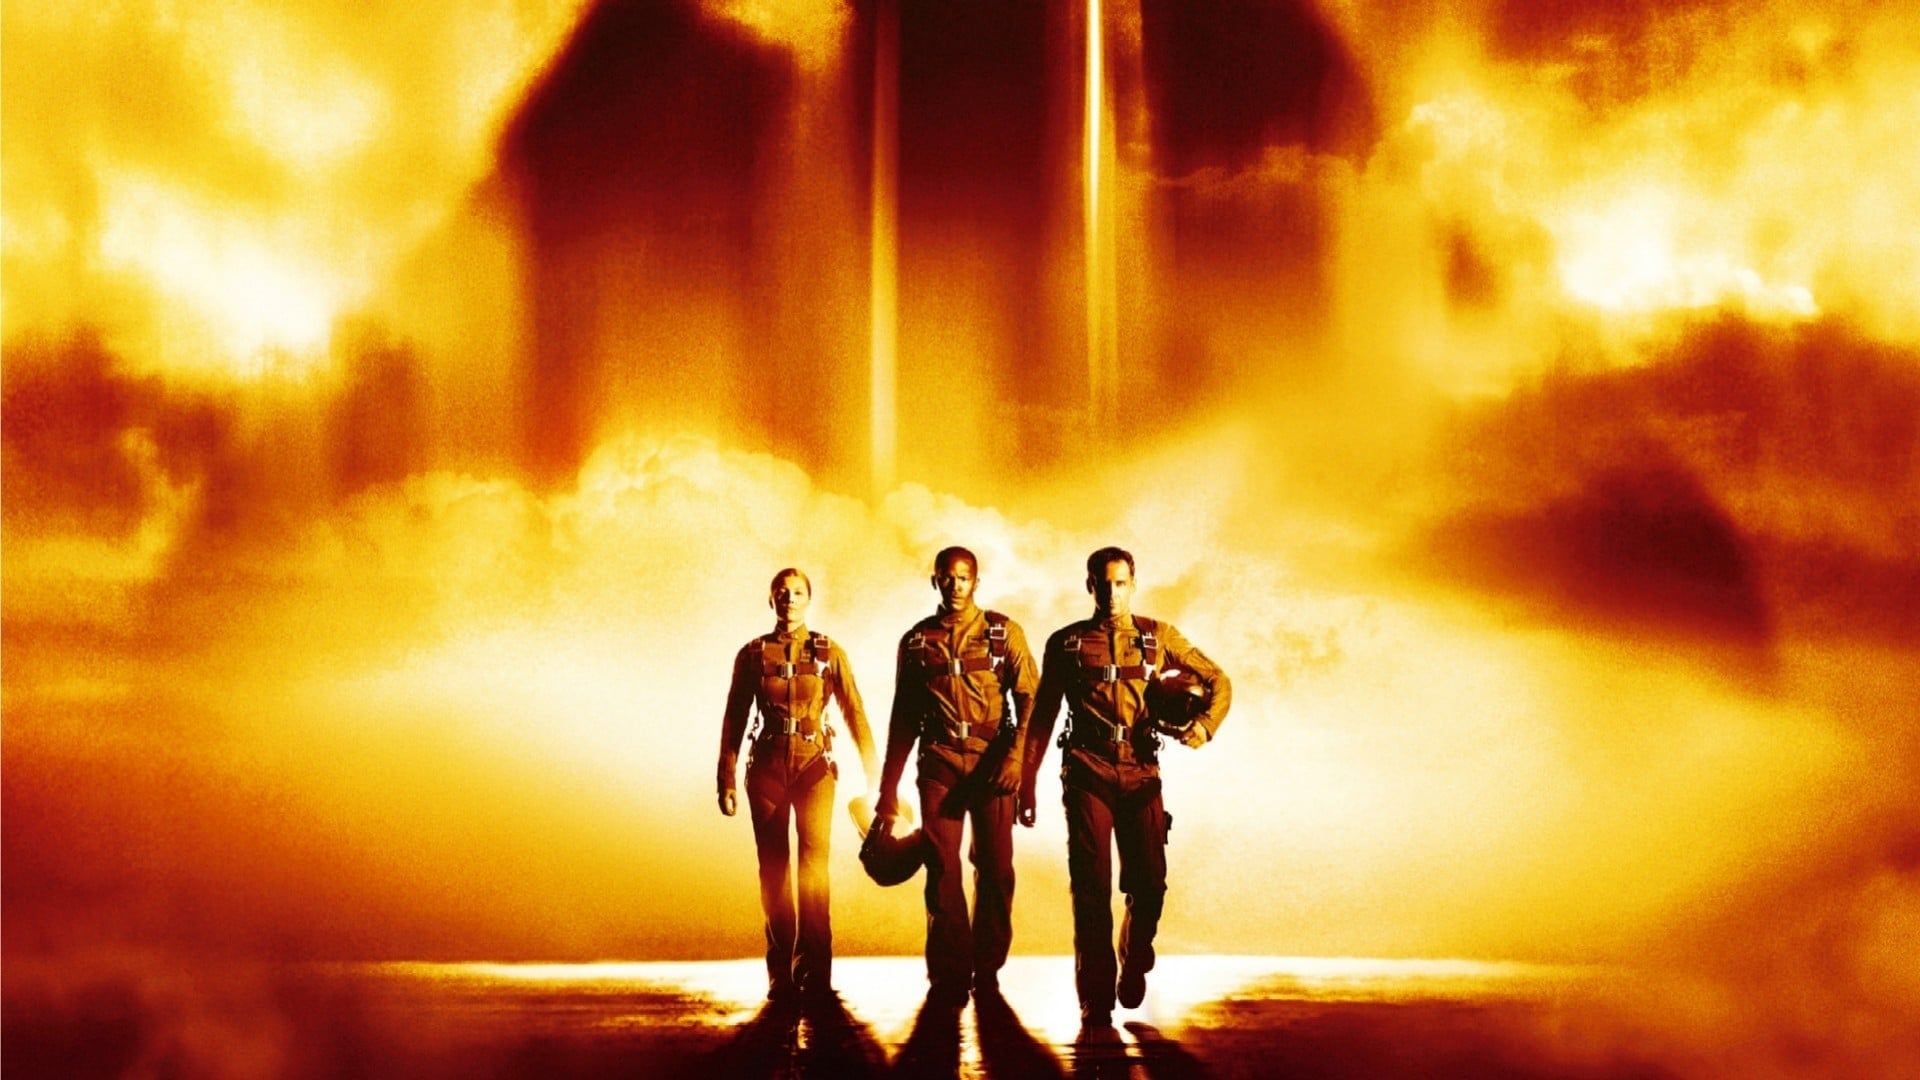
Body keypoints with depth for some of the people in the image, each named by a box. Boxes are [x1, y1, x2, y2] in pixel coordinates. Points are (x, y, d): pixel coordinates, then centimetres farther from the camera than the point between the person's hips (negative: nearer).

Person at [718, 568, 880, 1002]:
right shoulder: (752, 654, 7)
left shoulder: (830, 653, 5)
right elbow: (734, 721, 8)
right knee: (773, 869, 2)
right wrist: (726, 780, 4)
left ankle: (815, 973, -5)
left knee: (814, 865, -9)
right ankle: (781, 974, 7)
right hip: (767, 767, 1)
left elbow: (854, 714, 3)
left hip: (814, 766, -1)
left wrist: (874, 774, -3)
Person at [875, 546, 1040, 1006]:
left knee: (995, 868, 1)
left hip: (992, 762, -1)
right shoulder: (916, 640, 10)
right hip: (939, 763, 1)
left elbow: (1029, 699, 0)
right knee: (942, 869, -4)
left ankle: (987, 970, 12)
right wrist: (888, 788, 10)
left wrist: (1016, 757, -14)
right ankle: (949, 976, 2)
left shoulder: (1005, 633, 5)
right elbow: (903, 717, 12)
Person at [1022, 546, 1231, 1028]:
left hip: (1141, 772, 1)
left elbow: (1219, 682, 12)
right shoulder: (1066, 643, 7)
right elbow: (1043, 715, 10)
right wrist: (1027, 781, 6)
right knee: (1091, 888, -4)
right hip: (1088, 773, -1)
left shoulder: (1158, 637, 9)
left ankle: (1134, 962, 27)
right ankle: (1096, 997, 4)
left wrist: (1205, 724, -8)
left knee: (1149, 884, -3)